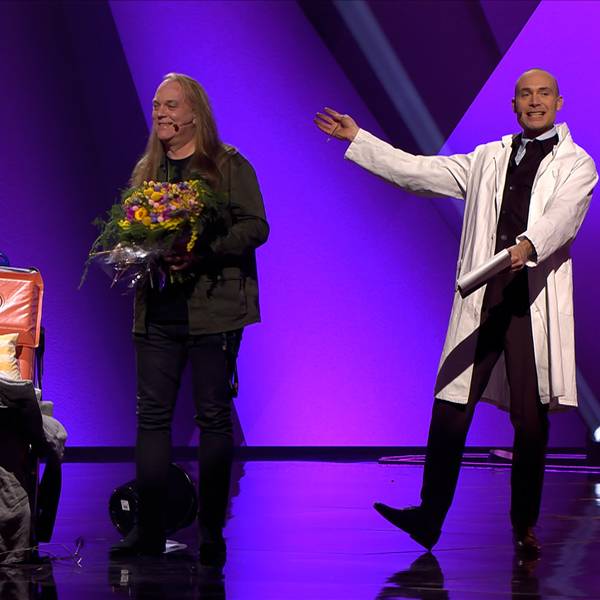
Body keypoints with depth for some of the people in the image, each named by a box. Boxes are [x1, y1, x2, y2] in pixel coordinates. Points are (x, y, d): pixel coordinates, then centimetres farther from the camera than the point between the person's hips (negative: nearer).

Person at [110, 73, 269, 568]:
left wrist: (205, 253, -21)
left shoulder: (229, 166, 1)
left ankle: (211, 532, 6)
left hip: (213, 310, -4)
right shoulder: (146, 171, 16)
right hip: (157, 311, 5)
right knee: (152, 415, 1)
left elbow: (255, 227, -7)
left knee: (213, 416, 0)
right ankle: (149, 530, 5)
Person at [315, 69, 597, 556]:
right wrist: (357, 139, 20)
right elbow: (418, 172, 20)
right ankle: (429, 518, -3)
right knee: (450, 408, -5)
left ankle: (526, 526, 10)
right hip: (481, 298, 3)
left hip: (534, 301, -3)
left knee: (531, 418, 0)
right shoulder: (488, 159, 20)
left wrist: (528, 245, -33)